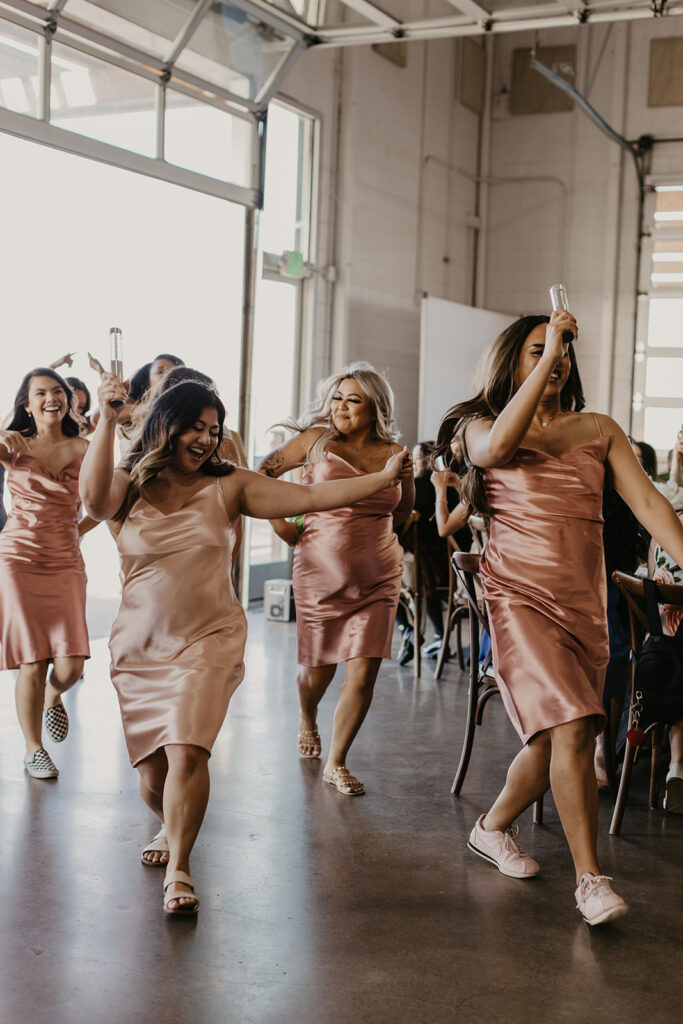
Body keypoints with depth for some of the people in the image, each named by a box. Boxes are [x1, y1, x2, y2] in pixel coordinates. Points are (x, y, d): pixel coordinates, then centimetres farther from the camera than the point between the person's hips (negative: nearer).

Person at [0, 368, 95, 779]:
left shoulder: (83, 449, 4)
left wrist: (76, 530, 2)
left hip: (65, 562, 1)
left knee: (71, 664, -7)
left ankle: (54, 698, 30)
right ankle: (34, 750, 16)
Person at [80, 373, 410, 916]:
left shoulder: (228, 487, 0)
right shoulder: (129, 487, 0)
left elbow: (313, 497, -5)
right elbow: (94, 496, -24)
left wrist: (383, 477, -13)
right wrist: (107, 421, -31)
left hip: (209, 643, -1)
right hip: (140, 646, 1)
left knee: (187, 751, -20)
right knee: (153, 774, 8)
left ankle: (179, 869, -3)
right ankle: (172, 828, 42)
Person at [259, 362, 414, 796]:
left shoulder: (395, 454, 2)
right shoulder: (316, 440, -1)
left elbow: (404, 511, 19)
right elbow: (263, 473, 8)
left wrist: (364, 527, 10)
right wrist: (281, 523, 1)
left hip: (378, 580, 1)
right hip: (320, 575, -1)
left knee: (363, 675, -6)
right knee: (317, 672, 11)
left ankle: (336, 762, 13)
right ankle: (308, 719, 47)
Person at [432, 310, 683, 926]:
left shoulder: (599, 430, 12)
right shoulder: (481, 426, 4)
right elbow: (496, 447, -22)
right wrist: (546, 357, -19)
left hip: (585, 603, 4)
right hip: (521, 596, -4)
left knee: (554, 738, 11)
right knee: (570, 731, -18)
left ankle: (493, 827, 36)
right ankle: (590, 879, -8)